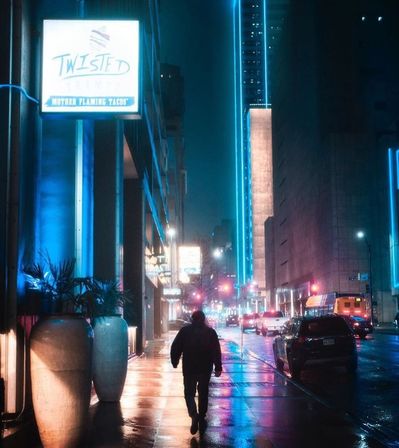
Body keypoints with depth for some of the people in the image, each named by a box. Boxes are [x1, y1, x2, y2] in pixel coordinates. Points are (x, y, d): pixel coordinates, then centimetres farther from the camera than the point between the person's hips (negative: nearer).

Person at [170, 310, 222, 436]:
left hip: (189, 368, -1)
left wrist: (174, 362, 13)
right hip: (205, 368, 1)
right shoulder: (210, 332, 1)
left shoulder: (185, 331, 0)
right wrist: (218, 367, -2)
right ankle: (201, 418, 18)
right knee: (203, 394, 15)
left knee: (189, 393, 8)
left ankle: (194, 415, -15)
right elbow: (216, 351, -5)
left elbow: (175, 347, -1)